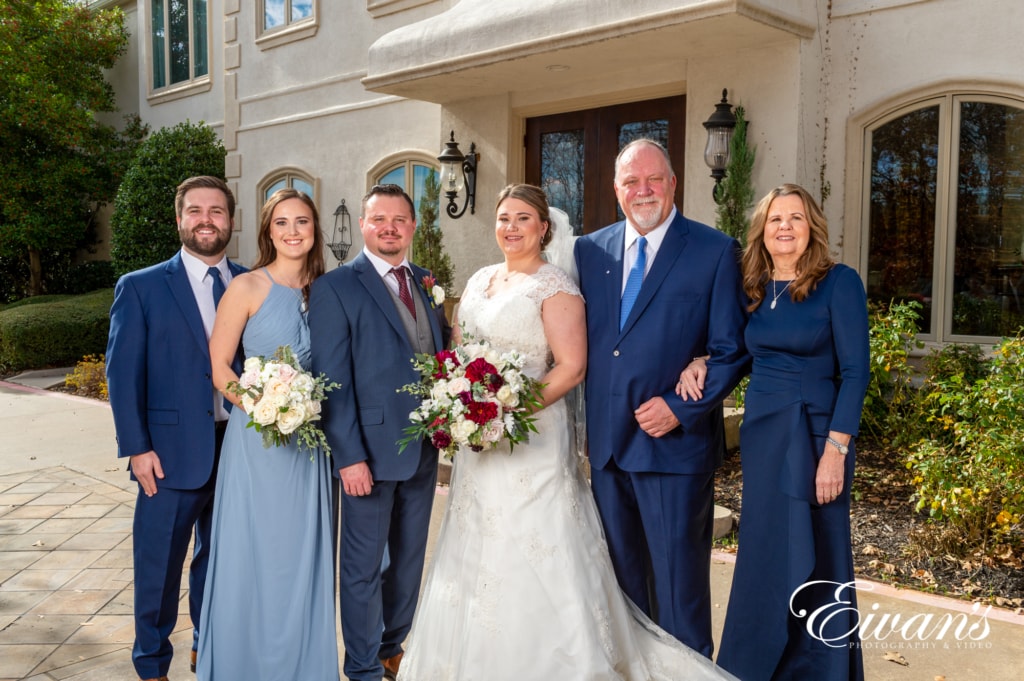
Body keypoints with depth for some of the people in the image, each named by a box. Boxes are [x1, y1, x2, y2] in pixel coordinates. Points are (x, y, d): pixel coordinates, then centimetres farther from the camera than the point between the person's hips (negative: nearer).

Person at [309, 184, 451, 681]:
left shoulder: (428, 284, 10)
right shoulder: (335, 287, -8)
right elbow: (332, 380, -12)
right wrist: (349, 456, -17)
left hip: (423, 449, 6)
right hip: (370, 451, -6)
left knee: (410, 557, 19)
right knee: (363, 567, 7)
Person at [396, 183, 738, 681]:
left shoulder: (555, 288, -9)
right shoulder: (479, 281, 13)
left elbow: (571, 367, -16)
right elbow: (457, 350, 18)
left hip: (529, 437, -7)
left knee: (532, 551, -3)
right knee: (477, 546, 13)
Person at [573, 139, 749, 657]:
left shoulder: (716, 252, -4)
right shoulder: (590, 250, 8)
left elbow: (732, 351, -4)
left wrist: (680, 409, -13)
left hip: (674, 442, -4)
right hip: (606, 442, 5)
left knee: (679, 580, 5)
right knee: (621, 575, 17)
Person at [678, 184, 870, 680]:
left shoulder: (839, 282, -8)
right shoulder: (754, 289, 7)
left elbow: (854, 373, -11)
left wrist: (835, 450, -18)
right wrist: (701, 363, -4)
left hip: (814, 436, -5)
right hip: (759, 434, 5)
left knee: (810, 560, 3)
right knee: (762, 558, 12)